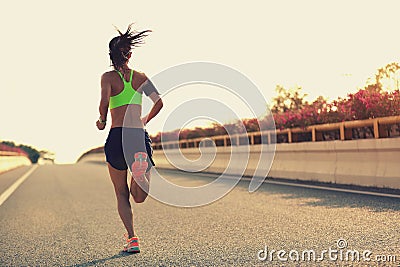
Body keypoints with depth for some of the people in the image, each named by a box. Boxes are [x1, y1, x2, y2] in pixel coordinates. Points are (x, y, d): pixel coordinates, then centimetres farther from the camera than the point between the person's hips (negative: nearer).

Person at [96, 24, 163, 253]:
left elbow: (104, 101, -16)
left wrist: (102, 120, 3)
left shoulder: (109, 77, 1)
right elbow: (159, 102, 2)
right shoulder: (141, 77, 11)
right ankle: (141, 166, -24)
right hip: (140, 136, 2)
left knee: (122, 194, 13)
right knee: (139, 197, 8)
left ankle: (132, 239, 3)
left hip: (117, 137, -2)